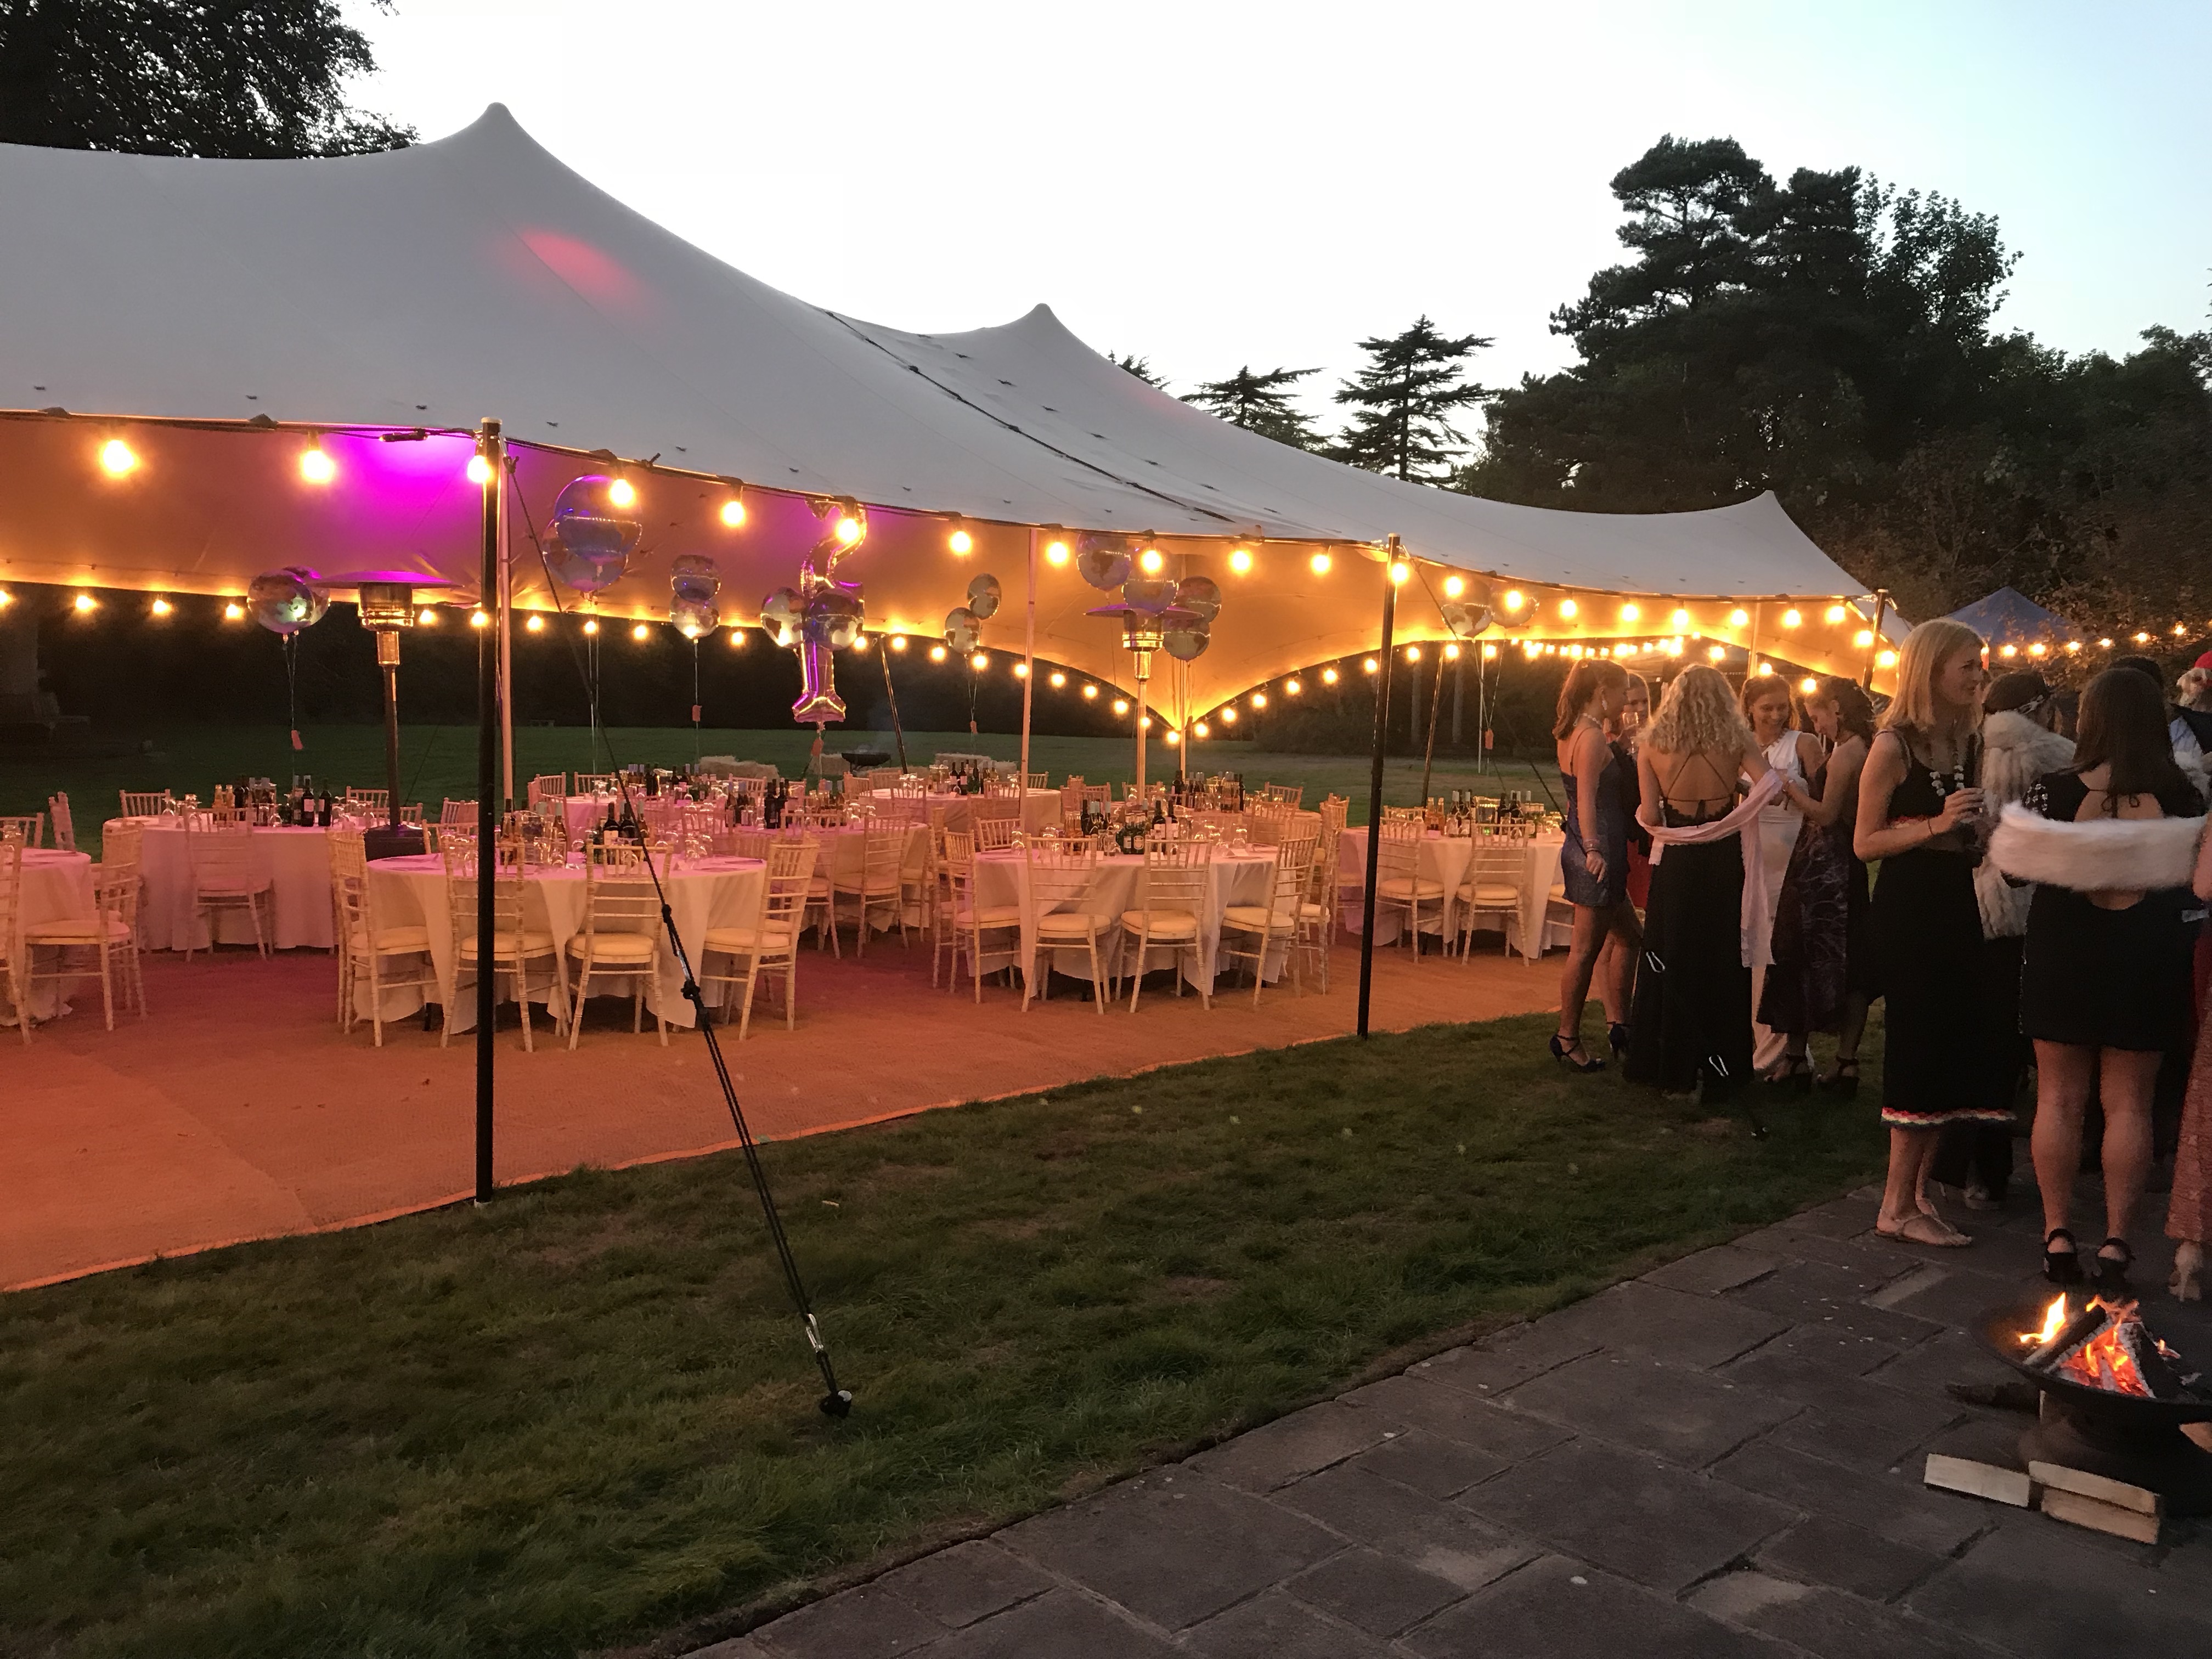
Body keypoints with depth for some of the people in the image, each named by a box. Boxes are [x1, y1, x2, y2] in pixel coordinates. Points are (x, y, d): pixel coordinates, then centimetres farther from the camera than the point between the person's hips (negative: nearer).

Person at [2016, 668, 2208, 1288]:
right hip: (2149, 957, 1)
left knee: (2059, 1098, 8)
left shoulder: (2055, 789, -10)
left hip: (2063, 952, -1)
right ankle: (2116, 1240, 10)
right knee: (2128, 1103, 9)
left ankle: (2057, 1234, 10)